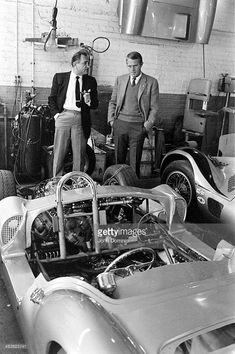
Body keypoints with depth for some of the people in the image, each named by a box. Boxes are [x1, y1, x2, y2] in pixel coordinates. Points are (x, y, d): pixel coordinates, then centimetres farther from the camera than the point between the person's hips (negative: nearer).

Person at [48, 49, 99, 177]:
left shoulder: (91, 81, 11)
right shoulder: (59, 77, 9)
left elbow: (95, 105, 12)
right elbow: (51, 99, 10)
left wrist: (89, 101, -9)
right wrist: (56, 114, -3)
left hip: (81, 119, 1)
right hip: (63, 116, -1)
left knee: (79, 154, 3)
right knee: (59, 152, 1)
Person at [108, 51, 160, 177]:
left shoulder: (151, 82, 1)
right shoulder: (120, 80, 10)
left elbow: (154, 108, 1)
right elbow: (112, 102, 15)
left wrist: (148, 125, -7)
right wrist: (111, 120, 6)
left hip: (138, 126, -3)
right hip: (120, 124, 3)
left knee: (135, 162, 1)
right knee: (118, 159, 10)